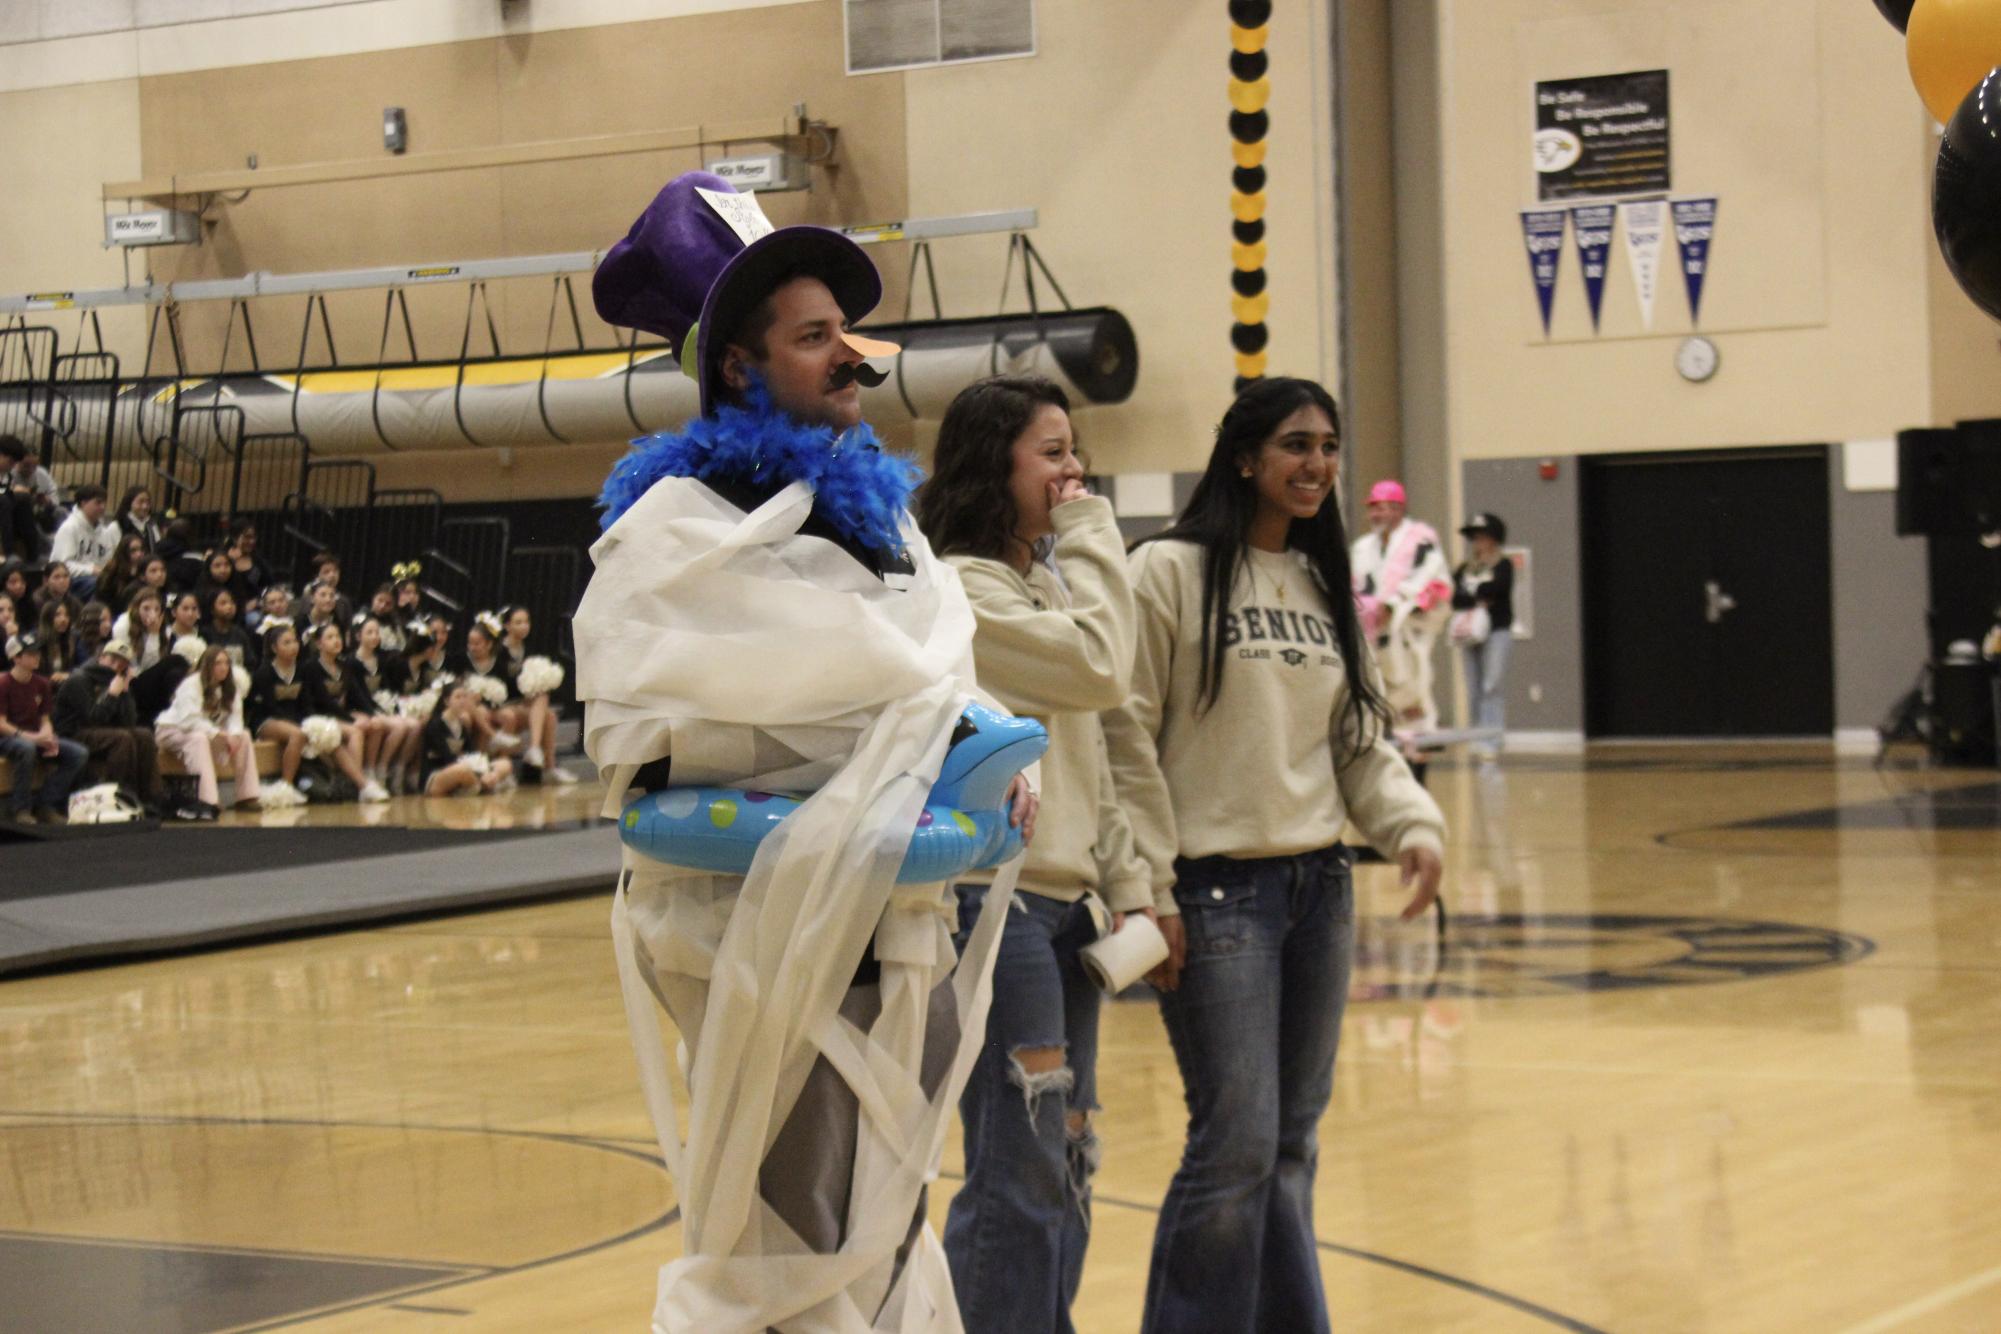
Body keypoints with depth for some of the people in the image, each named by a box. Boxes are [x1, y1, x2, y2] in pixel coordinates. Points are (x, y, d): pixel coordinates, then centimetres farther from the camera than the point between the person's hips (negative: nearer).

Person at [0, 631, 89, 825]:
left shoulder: (41, 684, 8)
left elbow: (45, 719, 11)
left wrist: (47, 736, -12)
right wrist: (29, 737, -26)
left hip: (36, 737, 7)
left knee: (78, 753, -14)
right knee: (27, 749, -42)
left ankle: (45, 805, -10)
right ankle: (20, 809, -27)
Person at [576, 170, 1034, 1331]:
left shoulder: (879, 515, 15)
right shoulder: (681, 528, -10)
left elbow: (937, 674, 26)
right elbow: (630, 729, -17)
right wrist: (845, 745, -16)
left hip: (900, 939, 8)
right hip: (776, 941, -8)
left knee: (885, 1239, 15)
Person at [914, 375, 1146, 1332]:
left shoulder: (1043, 586, 18)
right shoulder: (961, 589, -11)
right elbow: (1101, 668, -18)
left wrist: (1125, 883, 13)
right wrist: (1091, 534, -8)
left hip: (1062, 902, 9)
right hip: (996, 901, -9)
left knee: (1065, 1163, 12)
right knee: (1019, 1174, -8)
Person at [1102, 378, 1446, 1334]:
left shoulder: (1324, 586, 15)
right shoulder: (1169, 573, -7)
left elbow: (1362, 737, 17)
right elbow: (1125, 738, -10)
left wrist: (1413, 824, -2)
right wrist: (1150, 895, -13)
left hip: (1319, 890, 7)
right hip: (1217, 892, -7)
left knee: (1293, 1144, 12)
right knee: (1236, 1146, -9)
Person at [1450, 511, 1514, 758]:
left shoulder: (1503, 565, 2)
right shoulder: (1464, 569, 15)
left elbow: (1497, 587, -16)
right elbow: (1450, 595, 3)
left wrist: (1468, 594, -4)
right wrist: (1475, 600, -12)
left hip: (1497, 630, -5)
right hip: (1471, 633, 5)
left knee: (1492, 686, -13)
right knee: (1474, 690, 4)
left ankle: (1492, 740, -17)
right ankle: (1479, 737, 11)